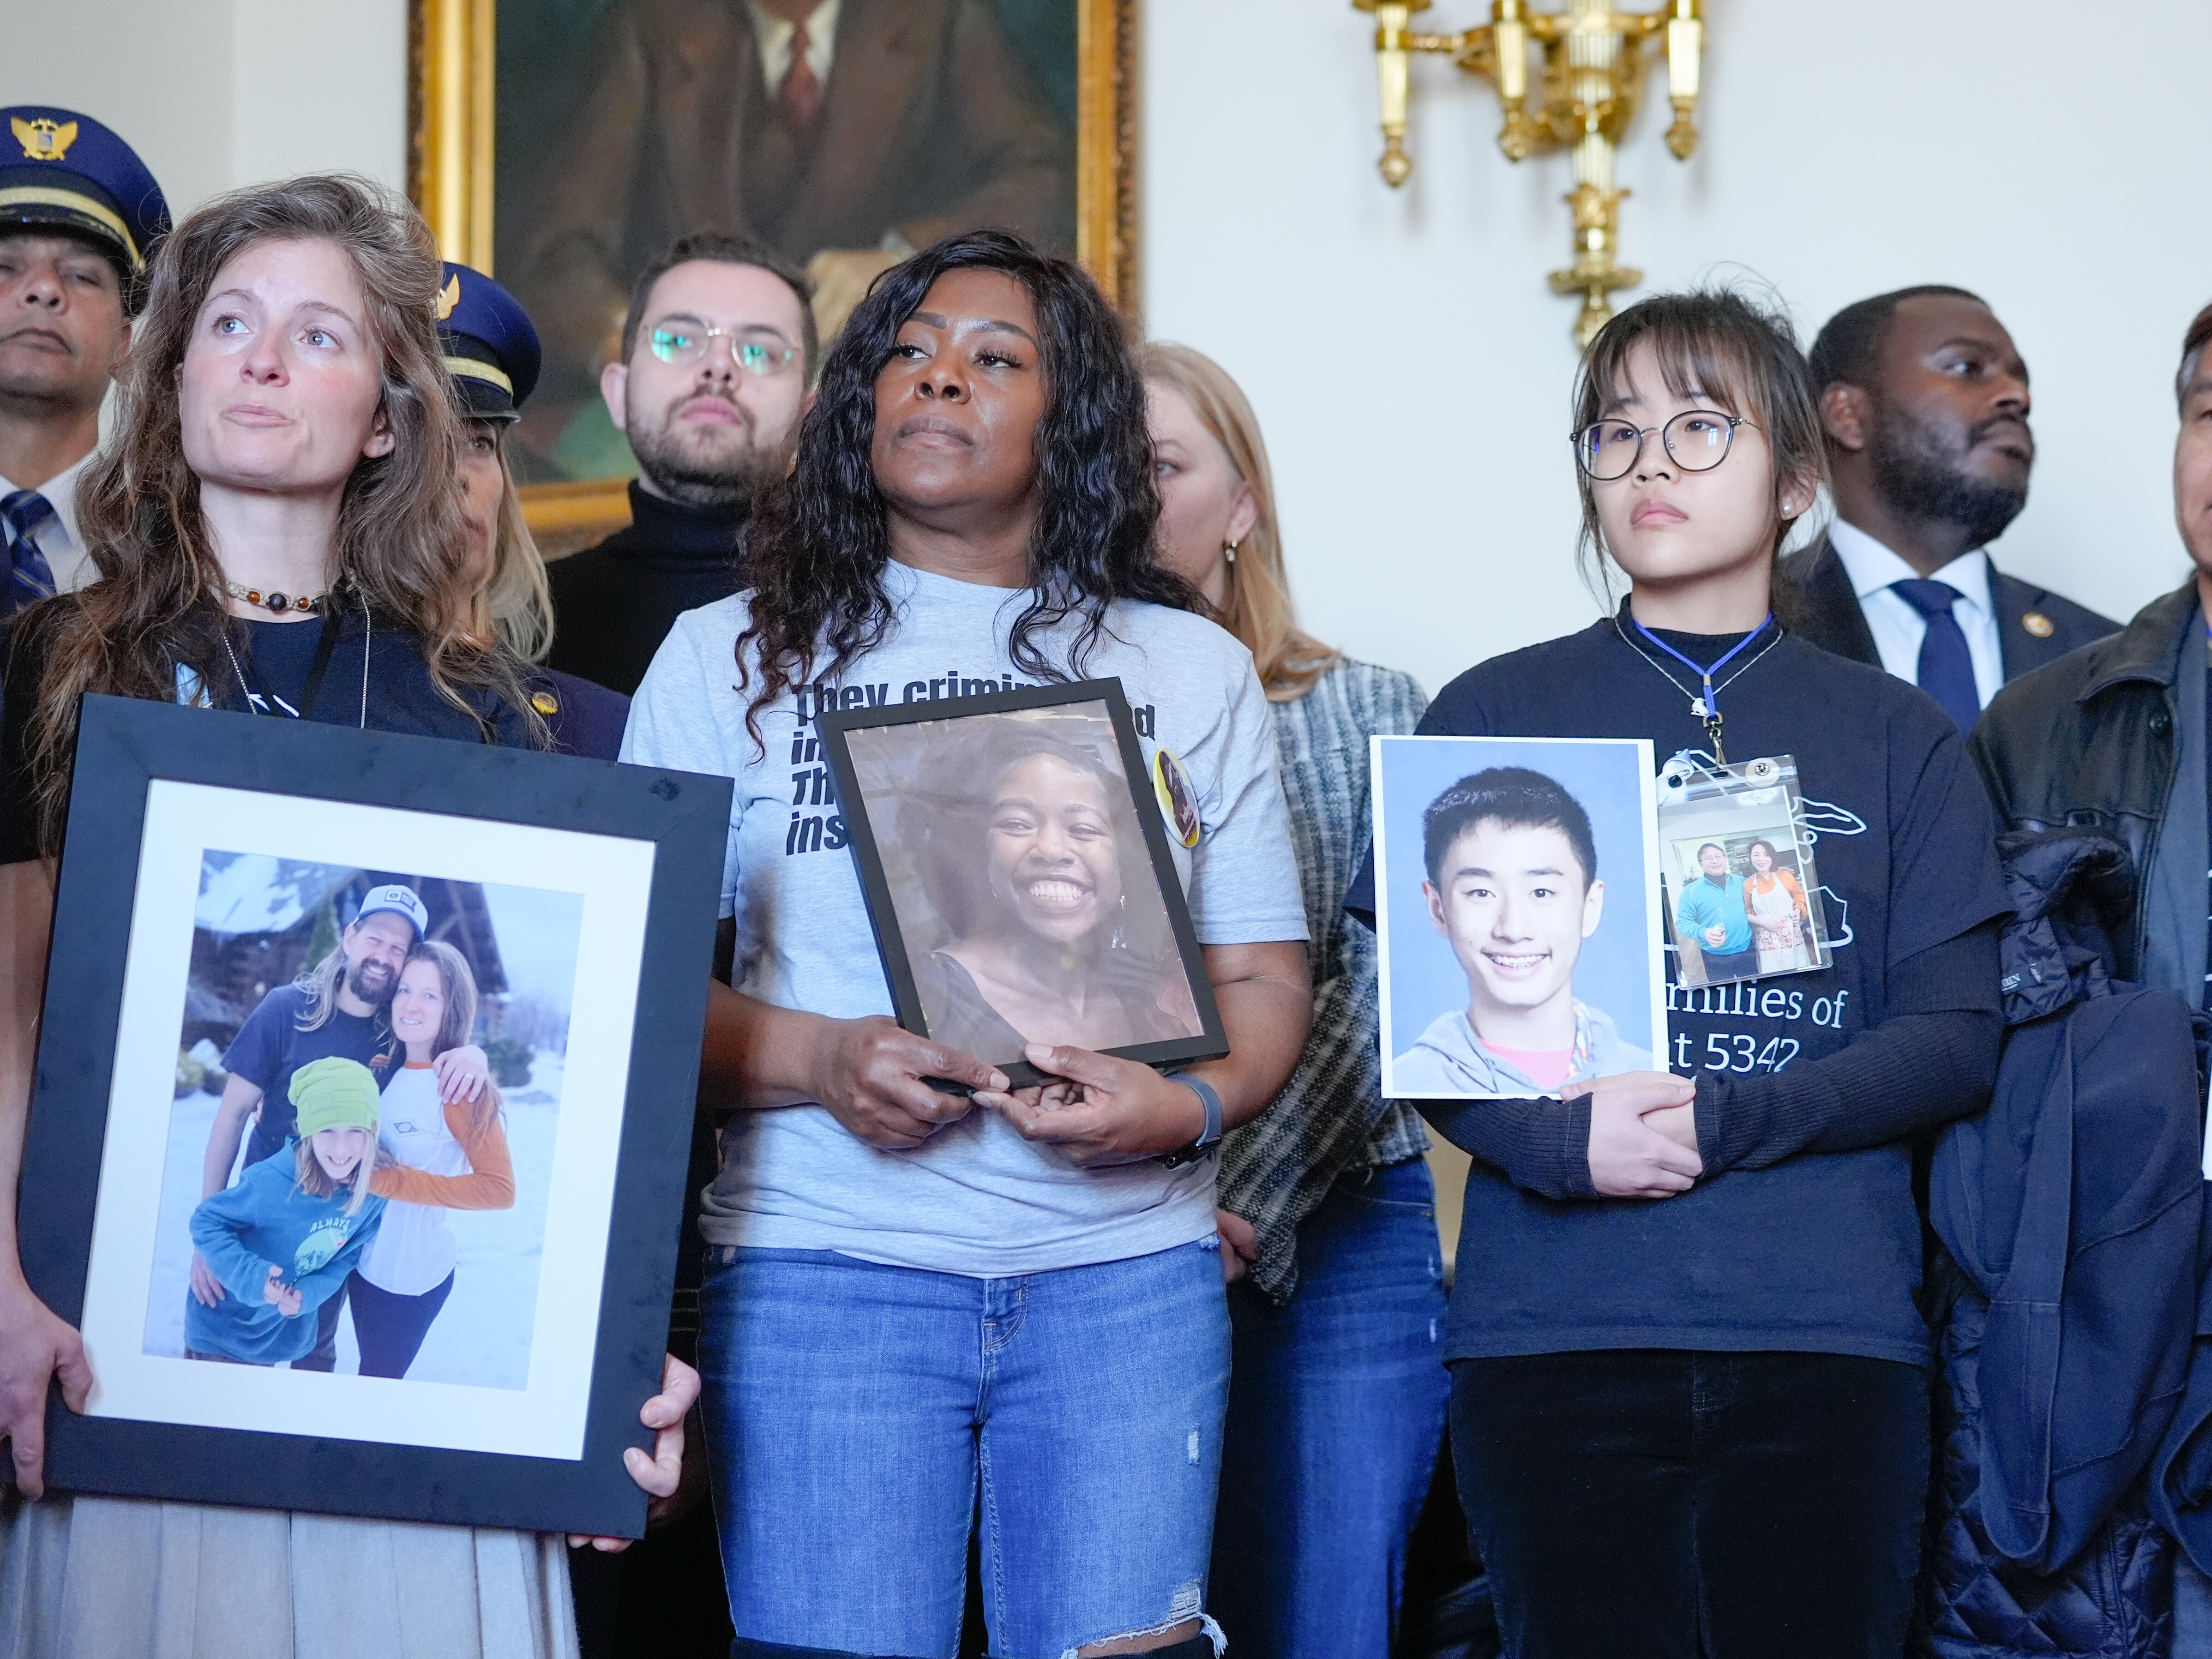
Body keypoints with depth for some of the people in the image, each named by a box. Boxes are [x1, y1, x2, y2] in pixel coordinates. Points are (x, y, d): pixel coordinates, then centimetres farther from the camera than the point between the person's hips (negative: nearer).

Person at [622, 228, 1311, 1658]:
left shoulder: (1192, 669, 15)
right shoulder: (730, 656, 11)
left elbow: (1263, 975, 12)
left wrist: (1190, 1106, -11)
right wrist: (815, 1060, -14)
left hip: (1127, 1276, 1)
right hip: (825, 1269, -1)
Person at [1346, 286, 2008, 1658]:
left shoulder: (1895, 737, 12)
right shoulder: (1495, 717, 10)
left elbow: (1956, 1037, 4)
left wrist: (1723, 1121, -12)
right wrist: (1566, 1139, -15)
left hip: (1829, 1333, 1)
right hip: (1556, 1328, -1)